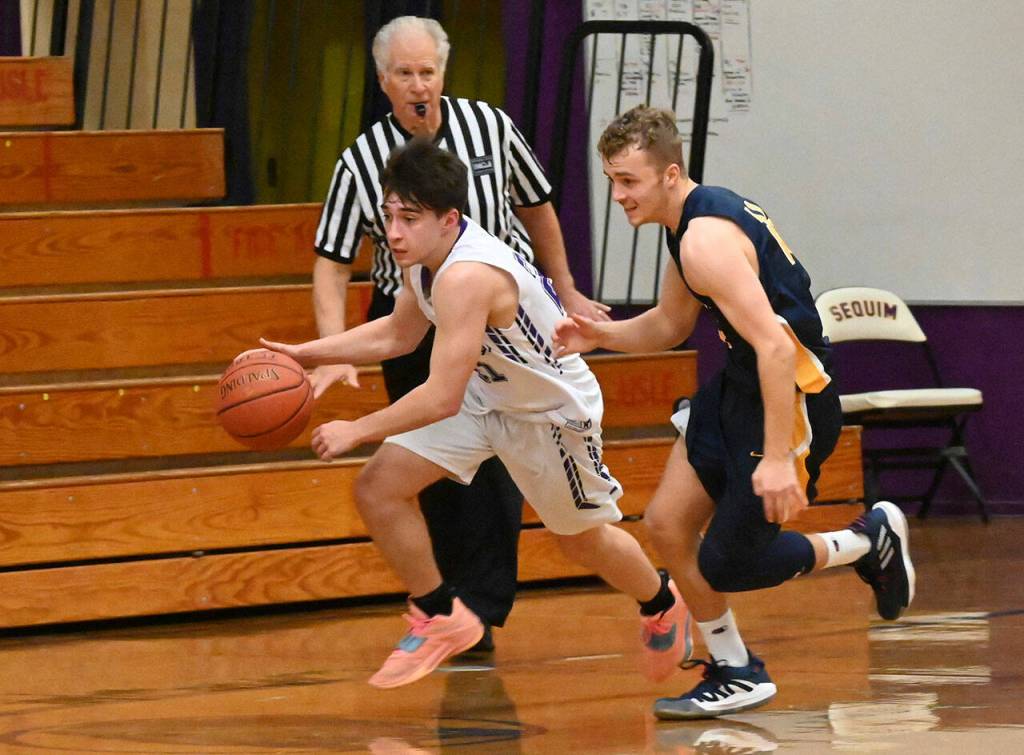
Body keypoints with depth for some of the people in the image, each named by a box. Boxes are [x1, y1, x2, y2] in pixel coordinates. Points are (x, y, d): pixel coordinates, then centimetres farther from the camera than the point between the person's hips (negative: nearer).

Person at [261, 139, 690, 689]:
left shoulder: (467, 277, -39)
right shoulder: (424, 256, -11)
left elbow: (443, 397, -38)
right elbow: (398, 334, 9)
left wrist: (357, 431, -29)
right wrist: (307, 353, -1)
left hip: (553, 408, -8)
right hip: (484, 395, 8)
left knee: (583, 539, 15)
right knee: (377, 489, -8)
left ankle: (662, 606, 47)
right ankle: (441, 618, 10)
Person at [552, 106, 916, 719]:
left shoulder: (708, 240, -24)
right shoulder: (698, 219, 9)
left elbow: (775, 347, -31)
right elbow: (668, 326, 24)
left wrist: (777, 457, -34)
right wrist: (601, 335, 5)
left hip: (793, 398, -10)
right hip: (740, 388, 10)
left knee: (726, 564, -3)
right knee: (667, 525, 8)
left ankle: (869, 541, 16)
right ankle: (735, 674, 19)